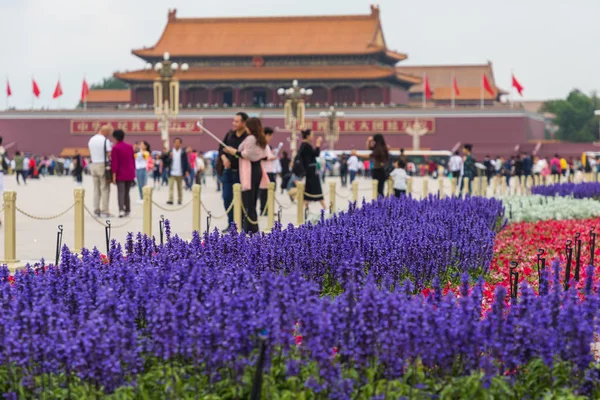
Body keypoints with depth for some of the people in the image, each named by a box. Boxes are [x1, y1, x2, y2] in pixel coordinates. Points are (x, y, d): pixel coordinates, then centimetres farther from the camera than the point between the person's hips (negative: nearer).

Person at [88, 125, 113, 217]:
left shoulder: (91, 140, 10)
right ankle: (104, 211, -4)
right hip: (103, 165, -6)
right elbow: (110, 154, -12)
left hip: (94, 165, 6)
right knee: (105, 189, -2)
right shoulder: (105, 140, -11)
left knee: (96, 189, 10)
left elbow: (91, 154, 15)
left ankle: (96, 210, 9)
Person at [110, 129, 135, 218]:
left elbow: (114, 163, -12)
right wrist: (133, 171, 18)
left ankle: (121, 210, -22)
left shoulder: (115, 148, -10)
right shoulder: (130, 147, 6)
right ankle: (127, 210, 16)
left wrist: (114, 175, -11)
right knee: (127, 192, 15)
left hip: (120, 174, -5)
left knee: (121, 192, -7)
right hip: (130, 174, 5)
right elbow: (133, 160, 11)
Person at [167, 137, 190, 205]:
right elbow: (167, 162, 4)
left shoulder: (183, 152, 1)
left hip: (180, 174, 0)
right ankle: (170, 200, -13)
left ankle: (179, 199, 19)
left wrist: (187, 171, -5)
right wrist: (170, 157, -15)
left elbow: (186, 162, 2)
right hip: (172, 173, 0)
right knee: (171, 186, -10)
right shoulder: (171, 152, 4)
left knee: (180, 187, 9)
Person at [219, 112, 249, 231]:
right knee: (227, 198, 6)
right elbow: (221, 149, 15)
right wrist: (224, 158, -4)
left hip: (241, 173, -6)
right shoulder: (229, 134, 9)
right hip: (228, 171, 6)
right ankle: (231, 224, 17)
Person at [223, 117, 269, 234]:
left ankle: (249, 229, -10)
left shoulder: (250, 138, -12)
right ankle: (253, 229, 15)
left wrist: (234, 152, -7)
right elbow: (265, 155, 17)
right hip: (258, 170, 9)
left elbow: (247, 154, -18)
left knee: (248, 203, -8)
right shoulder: (261, 139, 15)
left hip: (250, 171, -9)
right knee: (252, 202, 14)